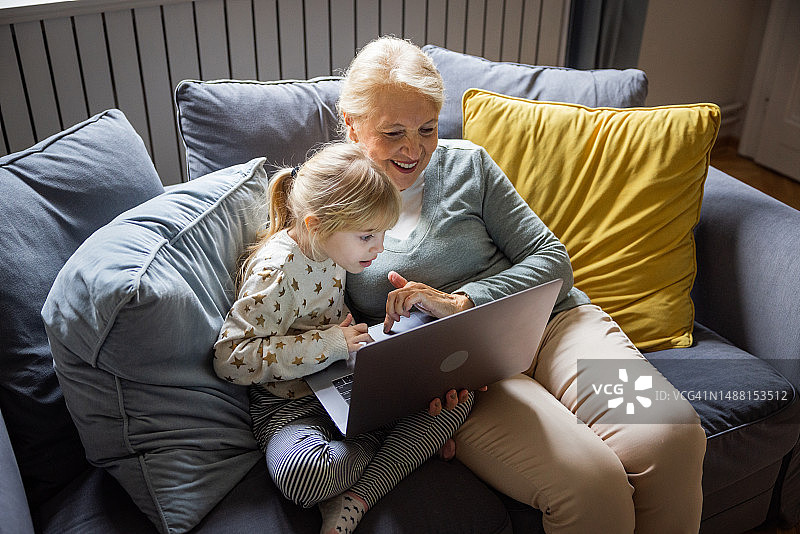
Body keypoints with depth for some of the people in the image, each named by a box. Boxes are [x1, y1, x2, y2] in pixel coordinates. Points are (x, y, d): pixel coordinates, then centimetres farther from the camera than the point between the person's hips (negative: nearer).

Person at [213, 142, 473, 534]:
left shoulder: (337, 248, -1)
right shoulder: (276, 272, -23)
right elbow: (231, 359, -25)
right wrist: (329, 343, -27)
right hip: (292, 405, -6)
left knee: (458, 394, -11)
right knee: (301, 473, -39)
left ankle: (353, 501, -16)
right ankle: (403, 442, -9)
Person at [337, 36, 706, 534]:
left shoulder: (467, 162, 9)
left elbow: (552, 259, 5)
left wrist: (462, 301, -12)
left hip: (549, 320, 3)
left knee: (673, 437, -25)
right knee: (591, 481, -28)